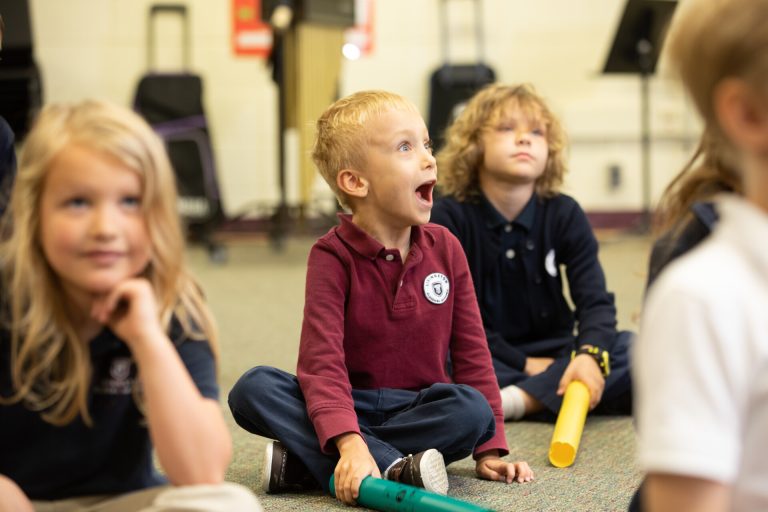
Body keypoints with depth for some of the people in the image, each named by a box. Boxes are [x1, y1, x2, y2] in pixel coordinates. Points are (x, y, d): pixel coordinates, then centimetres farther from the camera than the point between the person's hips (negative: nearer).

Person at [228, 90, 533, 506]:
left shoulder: (444, 249, 1)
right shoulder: (332, 256, -11)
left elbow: (471, 351, 4)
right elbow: (322, 359, -22)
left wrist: (489, 448, -5)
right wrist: (348, 442, -39)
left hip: (420, 406, 2)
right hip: (349, 404, -2)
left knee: (473, 409, -31)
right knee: (252, 389, -27)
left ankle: (303, 462, -27)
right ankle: (393, 467, -36)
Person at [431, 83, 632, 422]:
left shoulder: (565, 214, -3)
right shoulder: (450, 217, -9)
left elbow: (594, 300, -13)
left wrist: (589, 355, -34)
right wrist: (522, 363, -17)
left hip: (551, 353, 2)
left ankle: (517, 401, -34)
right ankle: (553, 393, -32)